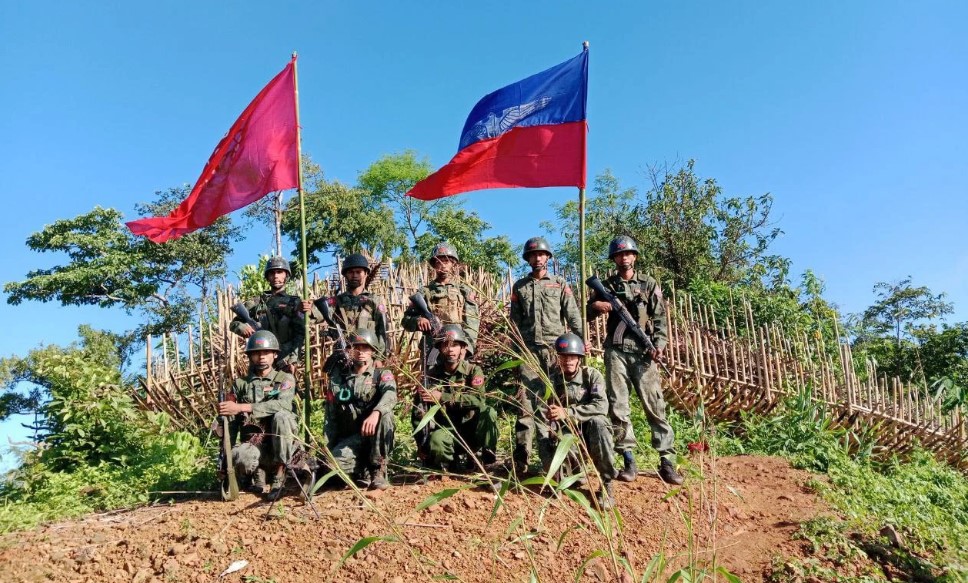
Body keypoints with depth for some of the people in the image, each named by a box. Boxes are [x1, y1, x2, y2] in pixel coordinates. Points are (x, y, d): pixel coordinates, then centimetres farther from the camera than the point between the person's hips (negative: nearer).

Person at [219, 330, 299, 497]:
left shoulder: (285, 379, 4)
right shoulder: (241, 384, 12)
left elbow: (282, 405, -18)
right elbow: (231, 422, 12)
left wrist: (241, 407, -22)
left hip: (281, 445, 0)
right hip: (253, 444, 0)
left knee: (281, 416, -32)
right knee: (240, 457, -35)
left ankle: (279, 473, -16)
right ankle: (258, 473, 1)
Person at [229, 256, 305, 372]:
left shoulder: (294, 303, 8)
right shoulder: (257, 302, 16)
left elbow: (299, 334, -2)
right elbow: (234, 323, 17)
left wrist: (292, 360, -14)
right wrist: (241, 327, -8)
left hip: (284, 363, -3)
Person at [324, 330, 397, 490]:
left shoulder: (382, 374, 2)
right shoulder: (338, 377, 11)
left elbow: (390, 395, -22)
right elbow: (330, 416, 12)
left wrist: (375, 413, -43)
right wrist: (329, 448, 4)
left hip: (376, 437, -1)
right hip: (349, 438, 1)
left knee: (385, 414, -32)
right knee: (336, 462, -30)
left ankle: (378, 470, -18)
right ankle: (363, 471, 3)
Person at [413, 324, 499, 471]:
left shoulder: (473, 371, -2)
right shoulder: (431, 376, 0)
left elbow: (479, 399, -21)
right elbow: (418, 414, 2)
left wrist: (442, 397, -25)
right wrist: (421, 445, -8)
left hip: (471, 430, 0)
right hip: (445, 430, 0)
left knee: (488, 412, -29)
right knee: (436, 441, -35)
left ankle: (484, 460, -11)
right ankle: (454, 464, -4)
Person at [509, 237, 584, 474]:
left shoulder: (560, 284, 11)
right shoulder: (520, 286, 14)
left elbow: (573, 315, 3)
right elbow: (515, 321, 13)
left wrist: (581, 341, -10)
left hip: (556, 348, -1)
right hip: (529, 350, 1)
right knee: (525, 400, -5)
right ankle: (521, 458, -4)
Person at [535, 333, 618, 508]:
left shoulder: (592, 376, -6)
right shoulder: (549, 382, -4)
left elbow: (601, 407, -23)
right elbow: (541, 422, -7)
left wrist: (567, 413, -32)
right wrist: (548, 460, -17)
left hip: (591, 434, 0)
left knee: (597, 422, -35)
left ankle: (607, 484, -19)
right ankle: (573, 470, 11)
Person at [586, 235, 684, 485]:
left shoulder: (649, 284, 9)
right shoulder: (606, 286, 14)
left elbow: (660, 319, 3)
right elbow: (586, 313, 17)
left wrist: (658, 345, -12)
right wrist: (596, 306, -6)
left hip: (643, 352, -2)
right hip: (616, 351, 2)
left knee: (654, 404, -5)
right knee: (618, 406, -1)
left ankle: (667, 461, -2)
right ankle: (629, 461, 5)